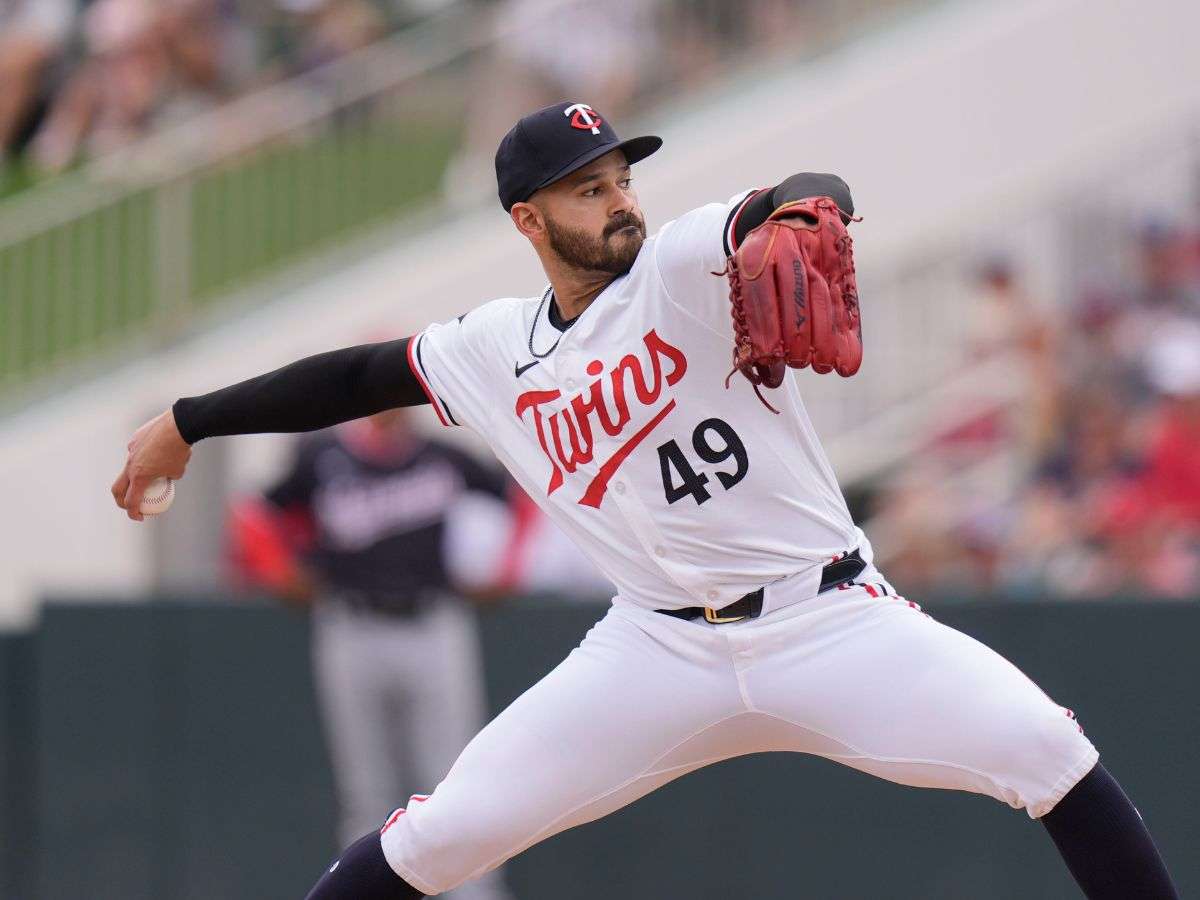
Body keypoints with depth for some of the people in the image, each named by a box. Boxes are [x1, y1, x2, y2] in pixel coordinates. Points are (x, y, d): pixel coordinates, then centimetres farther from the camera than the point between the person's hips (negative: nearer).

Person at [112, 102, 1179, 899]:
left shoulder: (683, 266, -6)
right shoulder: (499, 349, 8)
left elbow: (789, 210, -26)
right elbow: (361, 374, 20)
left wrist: (801, 214, -51)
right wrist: (188, 423, 20)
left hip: (831, 619, -2)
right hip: (663, 652, 3)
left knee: (1044, 748, -21)